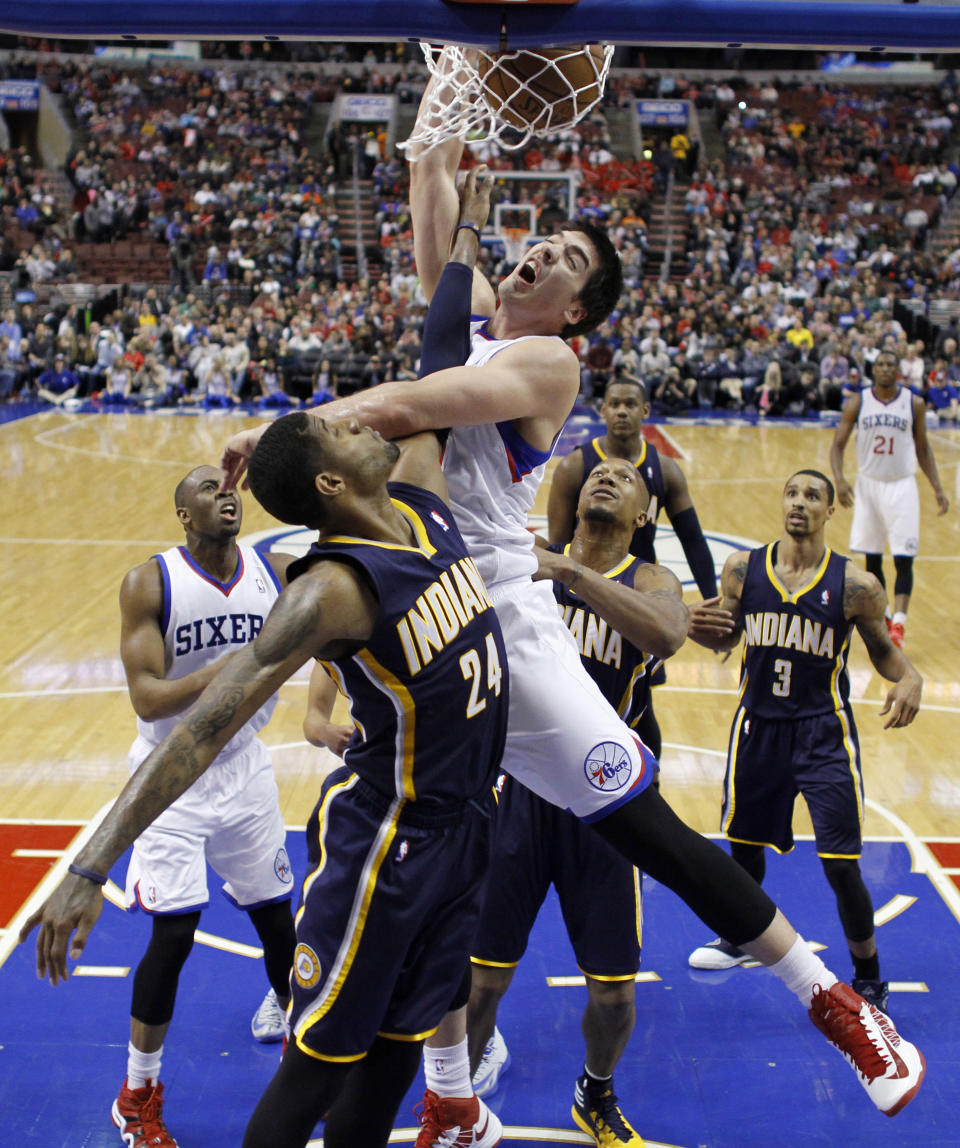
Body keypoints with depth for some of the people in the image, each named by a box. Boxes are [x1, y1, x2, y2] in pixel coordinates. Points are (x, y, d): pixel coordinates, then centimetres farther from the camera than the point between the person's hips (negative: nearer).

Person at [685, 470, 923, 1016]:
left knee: (842, 867, -6)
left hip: (823, 732, -3)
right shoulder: (743, 567, -4)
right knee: (744, 842, 21)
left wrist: (909, 678, -19)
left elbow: (883, 648, 2)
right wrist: (703, 631, -15)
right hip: (758, 725, 4)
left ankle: (869, 982, 16)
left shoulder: (856, 585, -11)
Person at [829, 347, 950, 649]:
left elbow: (923, 448, 7)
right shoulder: (856, 403, -2)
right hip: (868, 484, 1)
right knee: (872, 558, 8)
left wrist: (937, 488, 1)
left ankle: (898, 625, -9)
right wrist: (839, 479, -19)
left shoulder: (914, 404, -1)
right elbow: (838, 444, -2)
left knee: (904, 559, -9)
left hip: (901, 486, -1)